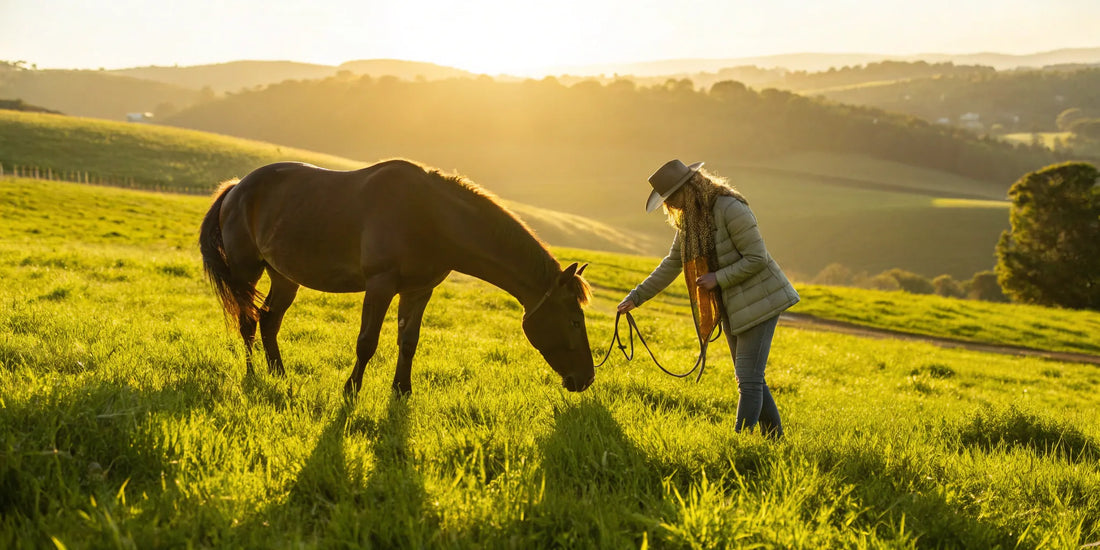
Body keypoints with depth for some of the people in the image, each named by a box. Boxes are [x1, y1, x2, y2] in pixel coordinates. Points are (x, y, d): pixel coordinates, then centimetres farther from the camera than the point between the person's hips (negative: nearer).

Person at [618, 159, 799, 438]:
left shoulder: (731, 209, -21)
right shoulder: (689, 219, 6)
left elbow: (757, 259, -21)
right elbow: (671, 265, 13)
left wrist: (718, 278, -22)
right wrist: (636, 297, 10)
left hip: (759, 301, -9)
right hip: (731, 308, 9)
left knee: (749, 378, -10)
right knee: (750, 379, 14)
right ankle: (775, 440, 25)